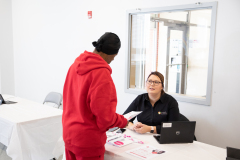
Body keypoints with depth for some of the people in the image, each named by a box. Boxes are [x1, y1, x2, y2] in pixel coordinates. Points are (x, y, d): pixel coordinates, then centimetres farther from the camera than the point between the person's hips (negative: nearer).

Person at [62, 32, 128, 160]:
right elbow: (104, 115, -22)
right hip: (88, 140, -7)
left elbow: (69, 100, 8)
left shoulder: (75, 65, 1)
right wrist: (123, 122, -4)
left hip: (68, 134, 8)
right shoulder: (101, 72, -22)